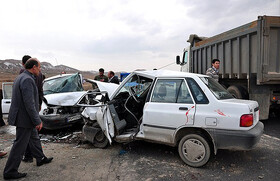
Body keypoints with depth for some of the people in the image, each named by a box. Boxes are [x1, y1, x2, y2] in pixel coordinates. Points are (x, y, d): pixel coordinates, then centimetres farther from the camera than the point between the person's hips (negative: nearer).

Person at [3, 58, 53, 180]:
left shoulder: (20, 77, 10)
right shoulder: (27, 80, -23)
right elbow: (29, 104, -27)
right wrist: (37, 121, -21)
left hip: (23, 117, 11)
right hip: (24, 118, -11)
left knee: (34, 138, 22)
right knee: (20, 145, 2)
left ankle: (40, 159, 38)